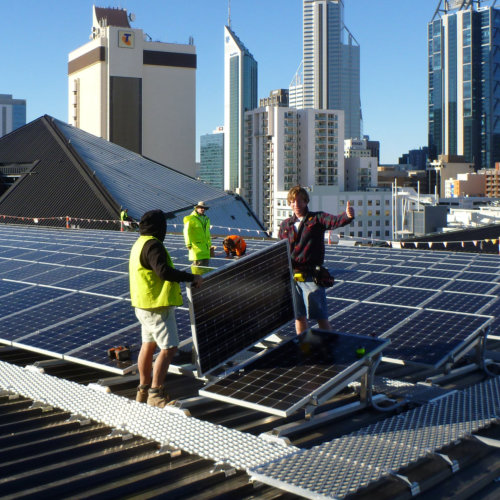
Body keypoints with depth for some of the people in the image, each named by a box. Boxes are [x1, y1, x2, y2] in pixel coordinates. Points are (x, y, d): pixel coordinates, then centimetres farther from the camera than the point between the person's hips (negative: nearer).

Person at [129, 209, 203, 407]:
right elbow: (164, 271, -30)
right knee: (169, 348, -6)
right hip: (158, 306, -10)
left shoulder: (139, 243, 12)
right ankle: (155, 393, -3)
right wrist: (191, 277, -24)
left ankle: (144, 389, 28)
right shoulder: (152, 245, -18)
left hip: (144, 305, 10)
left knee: (148, 345, 18)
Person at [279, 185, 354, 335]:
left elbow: (336, 221, -18)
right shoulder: (285, 225, 12)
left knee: (321, 318, -5)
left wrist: (348, 216, -40)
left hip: (311, 276, -4)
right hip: (291, 276, 4)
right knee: (299, 317, 13)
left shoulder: (317, 219, 0)